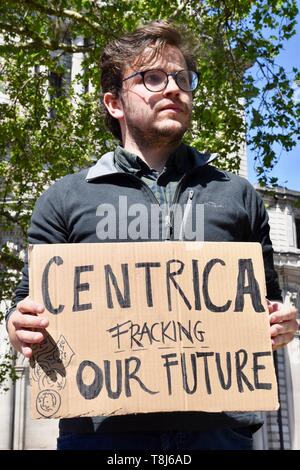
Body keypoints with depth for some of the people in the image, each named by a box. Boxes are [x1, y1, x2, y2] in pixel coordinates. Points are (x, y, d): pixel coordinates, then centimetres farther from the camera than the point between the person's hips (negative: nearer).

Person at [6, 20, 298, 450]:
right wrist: (22, 327, -12)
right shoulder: (66, 199, 10)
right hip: (103, 427, -1)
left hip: (219, 425, 2)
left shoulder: (238, 196, 14)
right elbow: (32, 307, 10)